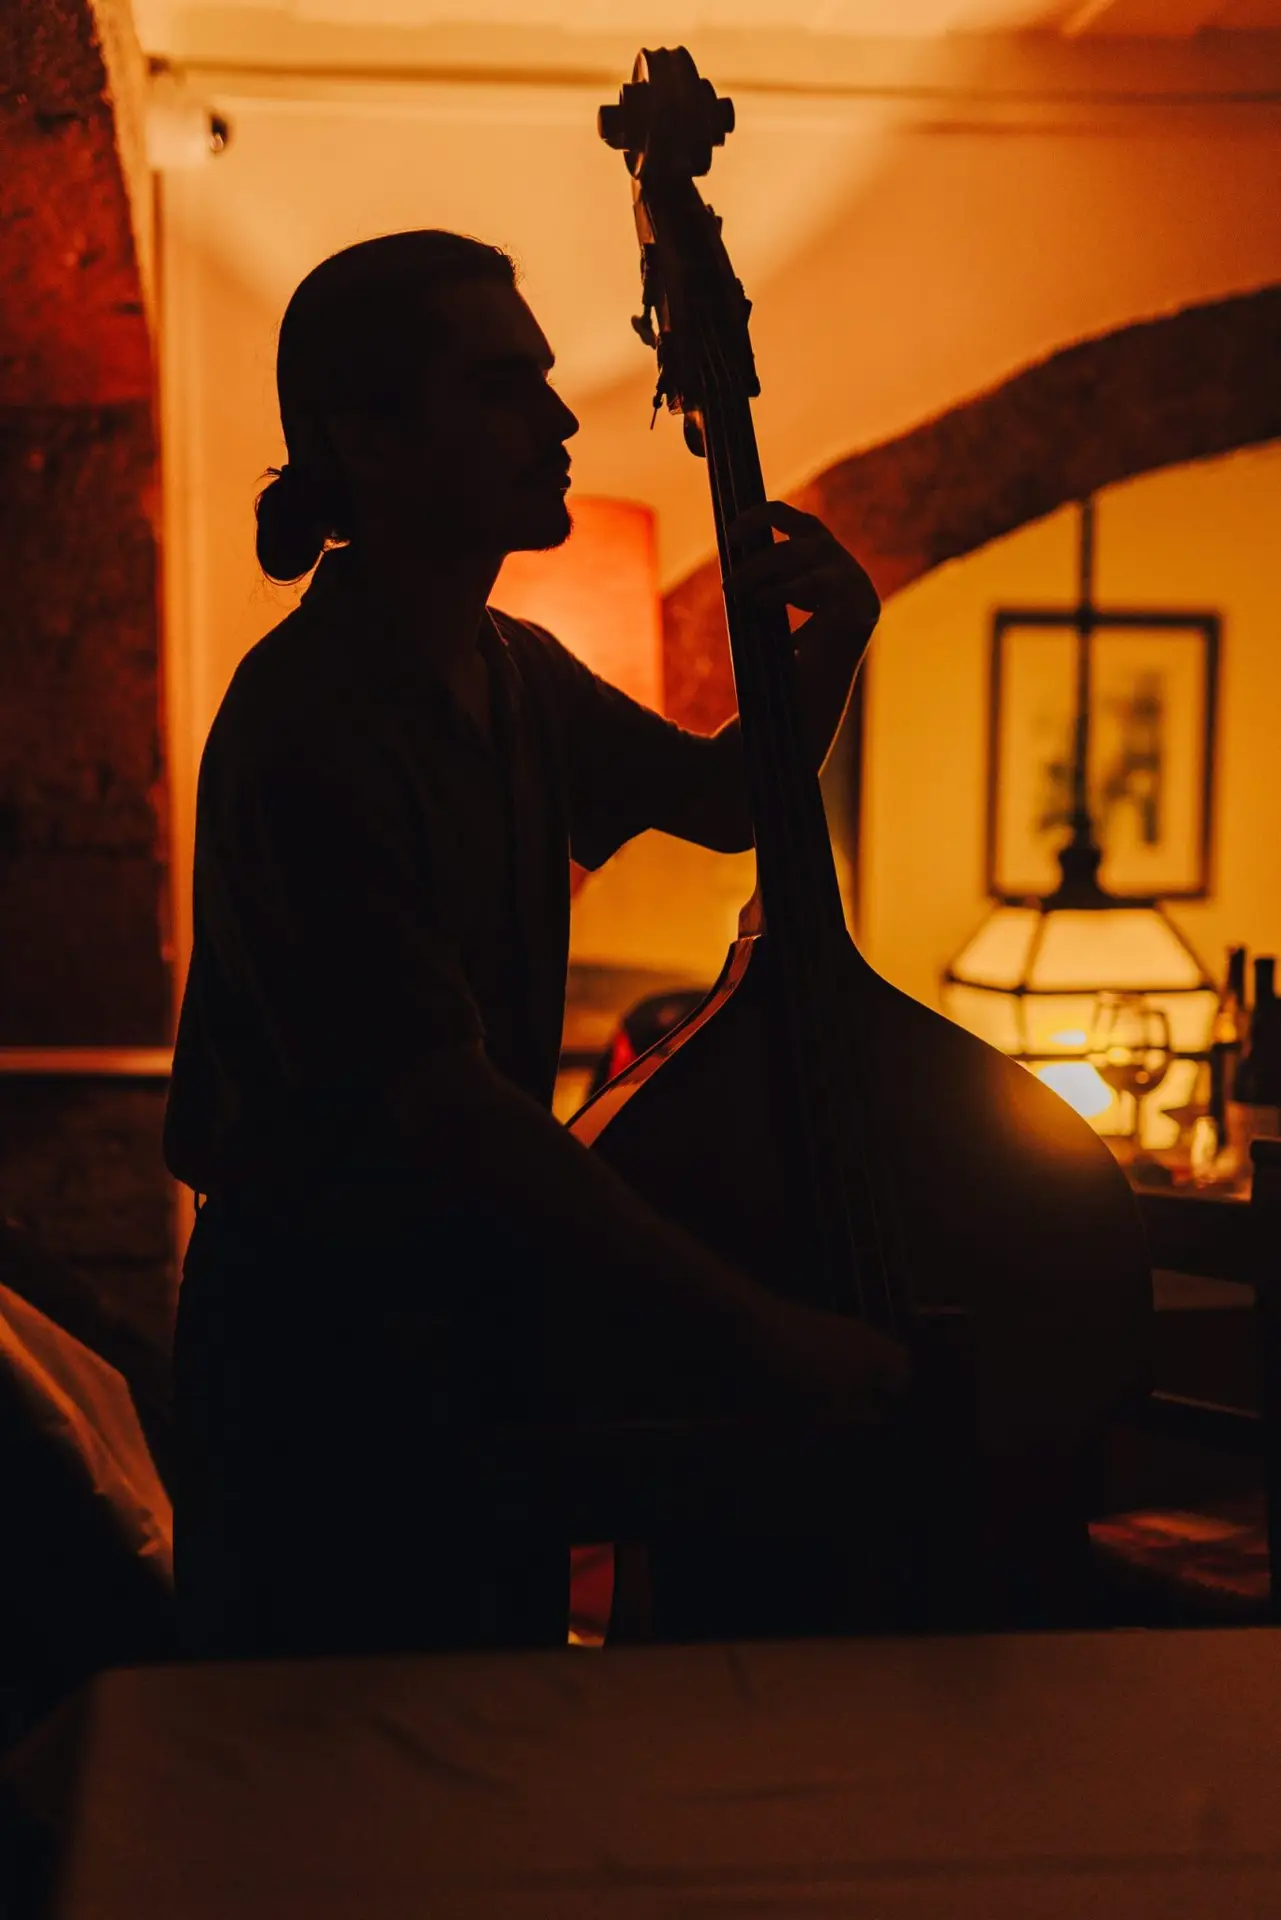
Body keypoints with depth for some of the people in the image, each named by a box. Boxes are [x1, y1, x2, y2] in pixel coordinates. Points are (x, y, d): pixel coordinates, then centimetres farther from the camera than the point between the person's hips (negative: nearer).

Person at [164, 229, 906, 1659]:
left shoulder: (515, 674, 5)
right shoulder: (304, 729, -24)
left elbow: (722, 801, 20)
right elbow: (449, 1104, -28)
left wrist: (828, 643, -2)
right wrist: (755, 1328, -28)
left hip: (485, 1283, 8)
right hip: (322, 1330, -8)